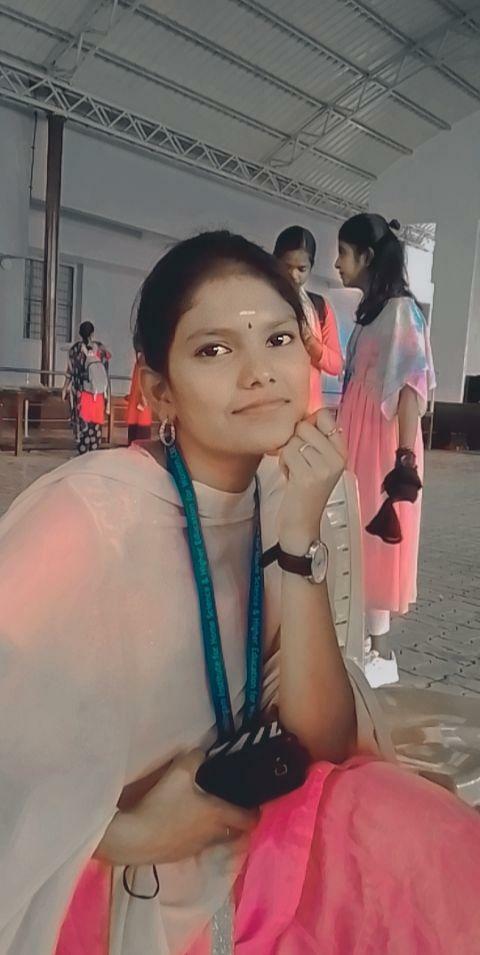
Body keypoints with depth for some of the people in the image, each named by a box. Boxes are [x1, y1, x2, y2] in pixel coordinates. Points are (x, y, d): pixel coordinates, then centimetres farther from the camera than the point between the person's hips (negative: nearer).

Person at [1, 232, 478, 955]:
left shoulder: (285, 502, -7)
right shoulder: (87, 512, -23)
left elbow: (325, 742, -12)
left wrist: (300, 538, -23)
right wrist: (131, 834, -17)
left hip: (235, 836, 4)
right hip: (103, 884, -4)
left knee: (419, 838, -16)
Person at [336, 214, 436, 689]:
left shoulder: (400, 310, -11)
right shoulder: (371, 311, 15)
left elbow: (410, 385, -19)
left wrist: (405, 458, -25)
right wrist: (337, 433, 19)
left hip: (382, 445, -8)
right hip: (359, 443, 9)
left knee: (377, 540, -3)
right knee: (359, 542, 11)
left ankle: (380, 653, 8)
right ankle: (363, 639, 23)